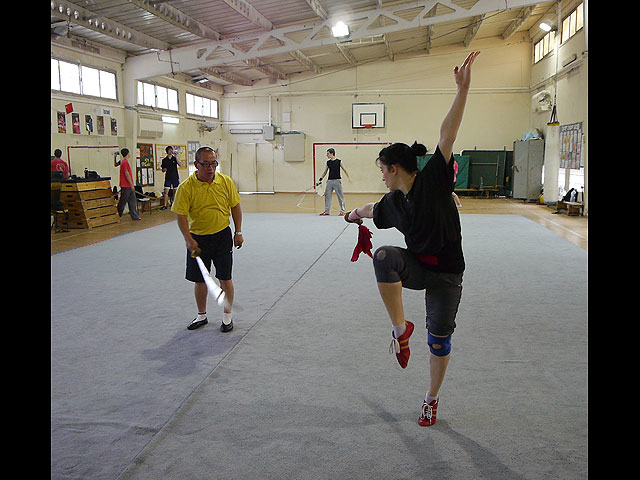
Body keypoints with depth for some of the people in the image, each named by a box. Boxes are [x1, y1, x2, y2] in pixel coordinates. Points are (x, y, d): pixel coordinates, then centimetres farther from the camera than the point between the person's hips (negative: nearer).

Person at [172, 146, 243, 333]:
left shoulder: (226, 181, -4)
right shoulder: (186, 188, -11)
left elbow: (235, 207, 5)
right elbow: (181, 215, -10)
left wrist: (238, 232, 3)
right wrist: (188, 239, -19)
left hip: (222, 236, 0)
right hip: (197, 239, 0)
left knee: (225, 278, 3)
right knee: (199, 280, 10)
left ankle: (227, 316, 20)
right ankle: (201, 315, 30)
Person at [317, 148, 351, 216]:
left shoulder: (338, 161, -3)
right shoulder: (328, 162, 8)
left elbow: (344, 169, 4)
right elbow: (325, 171, 14)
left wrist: (349, 177, 1)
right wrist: (320, 179, 7)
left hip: (337, 181, -4)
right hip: (329, 181, 4)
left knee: (340, 196, 1)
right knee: (327, 195, 4)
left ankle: (342, 211, 8)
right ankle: (326, 211, 11)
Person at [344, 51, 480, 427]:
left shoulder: (434, 179, -14)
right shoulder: (392, 202, 2)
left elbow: (448, 134, -24)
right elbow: (373, 210, 26)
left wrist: (463, 89, -32)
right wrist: (356, 214, 46)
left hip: (446, 275, -4)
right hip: (415, 267, 4)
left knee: (439, 341, 6)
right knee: (384, 256, -30)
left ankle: (432, 400, 31)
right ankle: (401, 328, -16)